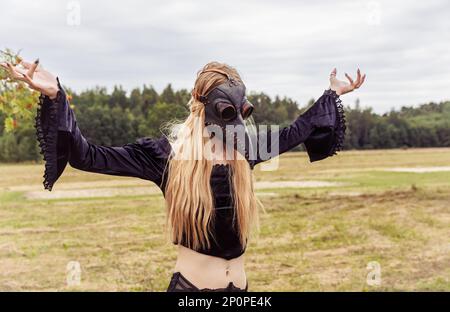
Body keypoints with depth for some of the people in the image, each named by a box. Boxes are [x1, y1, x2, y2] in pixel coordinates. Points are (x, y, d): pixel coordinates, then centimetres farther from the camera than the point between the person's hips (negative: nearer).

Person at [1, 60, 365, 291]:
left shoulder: (245, 149, 1)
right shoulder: (167, 152, -11)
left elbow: (295, 131, 16)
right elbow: (89, 156, -15)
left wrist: (332, 94, 22)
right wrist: (55, 96, -23)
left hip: (239, 284, 5)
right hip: (191, 284, -4)